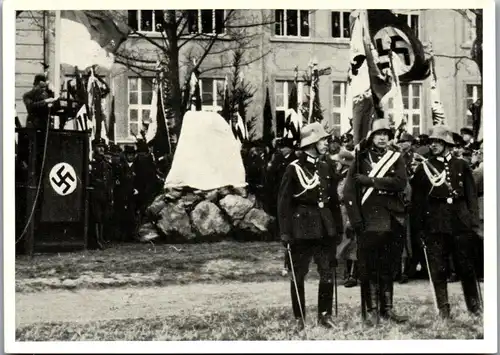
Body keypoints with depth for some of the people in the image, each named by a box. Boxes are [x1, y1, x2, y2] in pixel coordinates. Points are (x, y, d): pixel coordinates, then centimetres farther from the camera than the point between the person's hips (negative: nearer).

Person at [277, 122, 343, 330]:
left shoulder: (326, 169, 11)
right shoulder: (294, 169, -6)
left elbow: (334, 201, 16)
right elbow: (284, 202, -7)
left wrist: (338, 228, 11)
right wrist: (285, 232, -12)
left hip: (325, 228, 5)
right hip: (302, 228, -5)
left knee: (327, 272, 2)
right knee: (298, 274, 3)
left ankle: (325, 315, 11)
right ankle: (299, 318, 11)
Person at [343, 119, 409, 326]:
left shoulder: (396, 159, 10)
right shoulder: (361, 159, 4)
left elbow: (401, 183, -8)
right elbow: (349, 192, -1)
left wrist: (371, 180, -11)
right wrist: (356, 220, -9)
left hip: (392, 221, 2)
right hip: (369, 221, -2)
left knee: (388, 267, 7)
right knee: (369, 268, -3)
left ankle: (387, 309, 15)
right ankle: (371, 311, 3)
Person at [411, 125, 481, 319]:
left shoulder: (461, 166, 8)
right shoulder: (423, 169, 6)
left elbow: (471, 195, 9)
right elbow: (417, 200, 5)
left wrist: (473, 220, 0)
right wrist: (420, 226, -1)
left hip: (461, 223, 0)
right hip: (435, 226, 0)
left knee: (466, 266, 4)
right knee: (438, 269, 0)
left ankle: (474, 306, 15)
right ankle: (443, 309, 8)